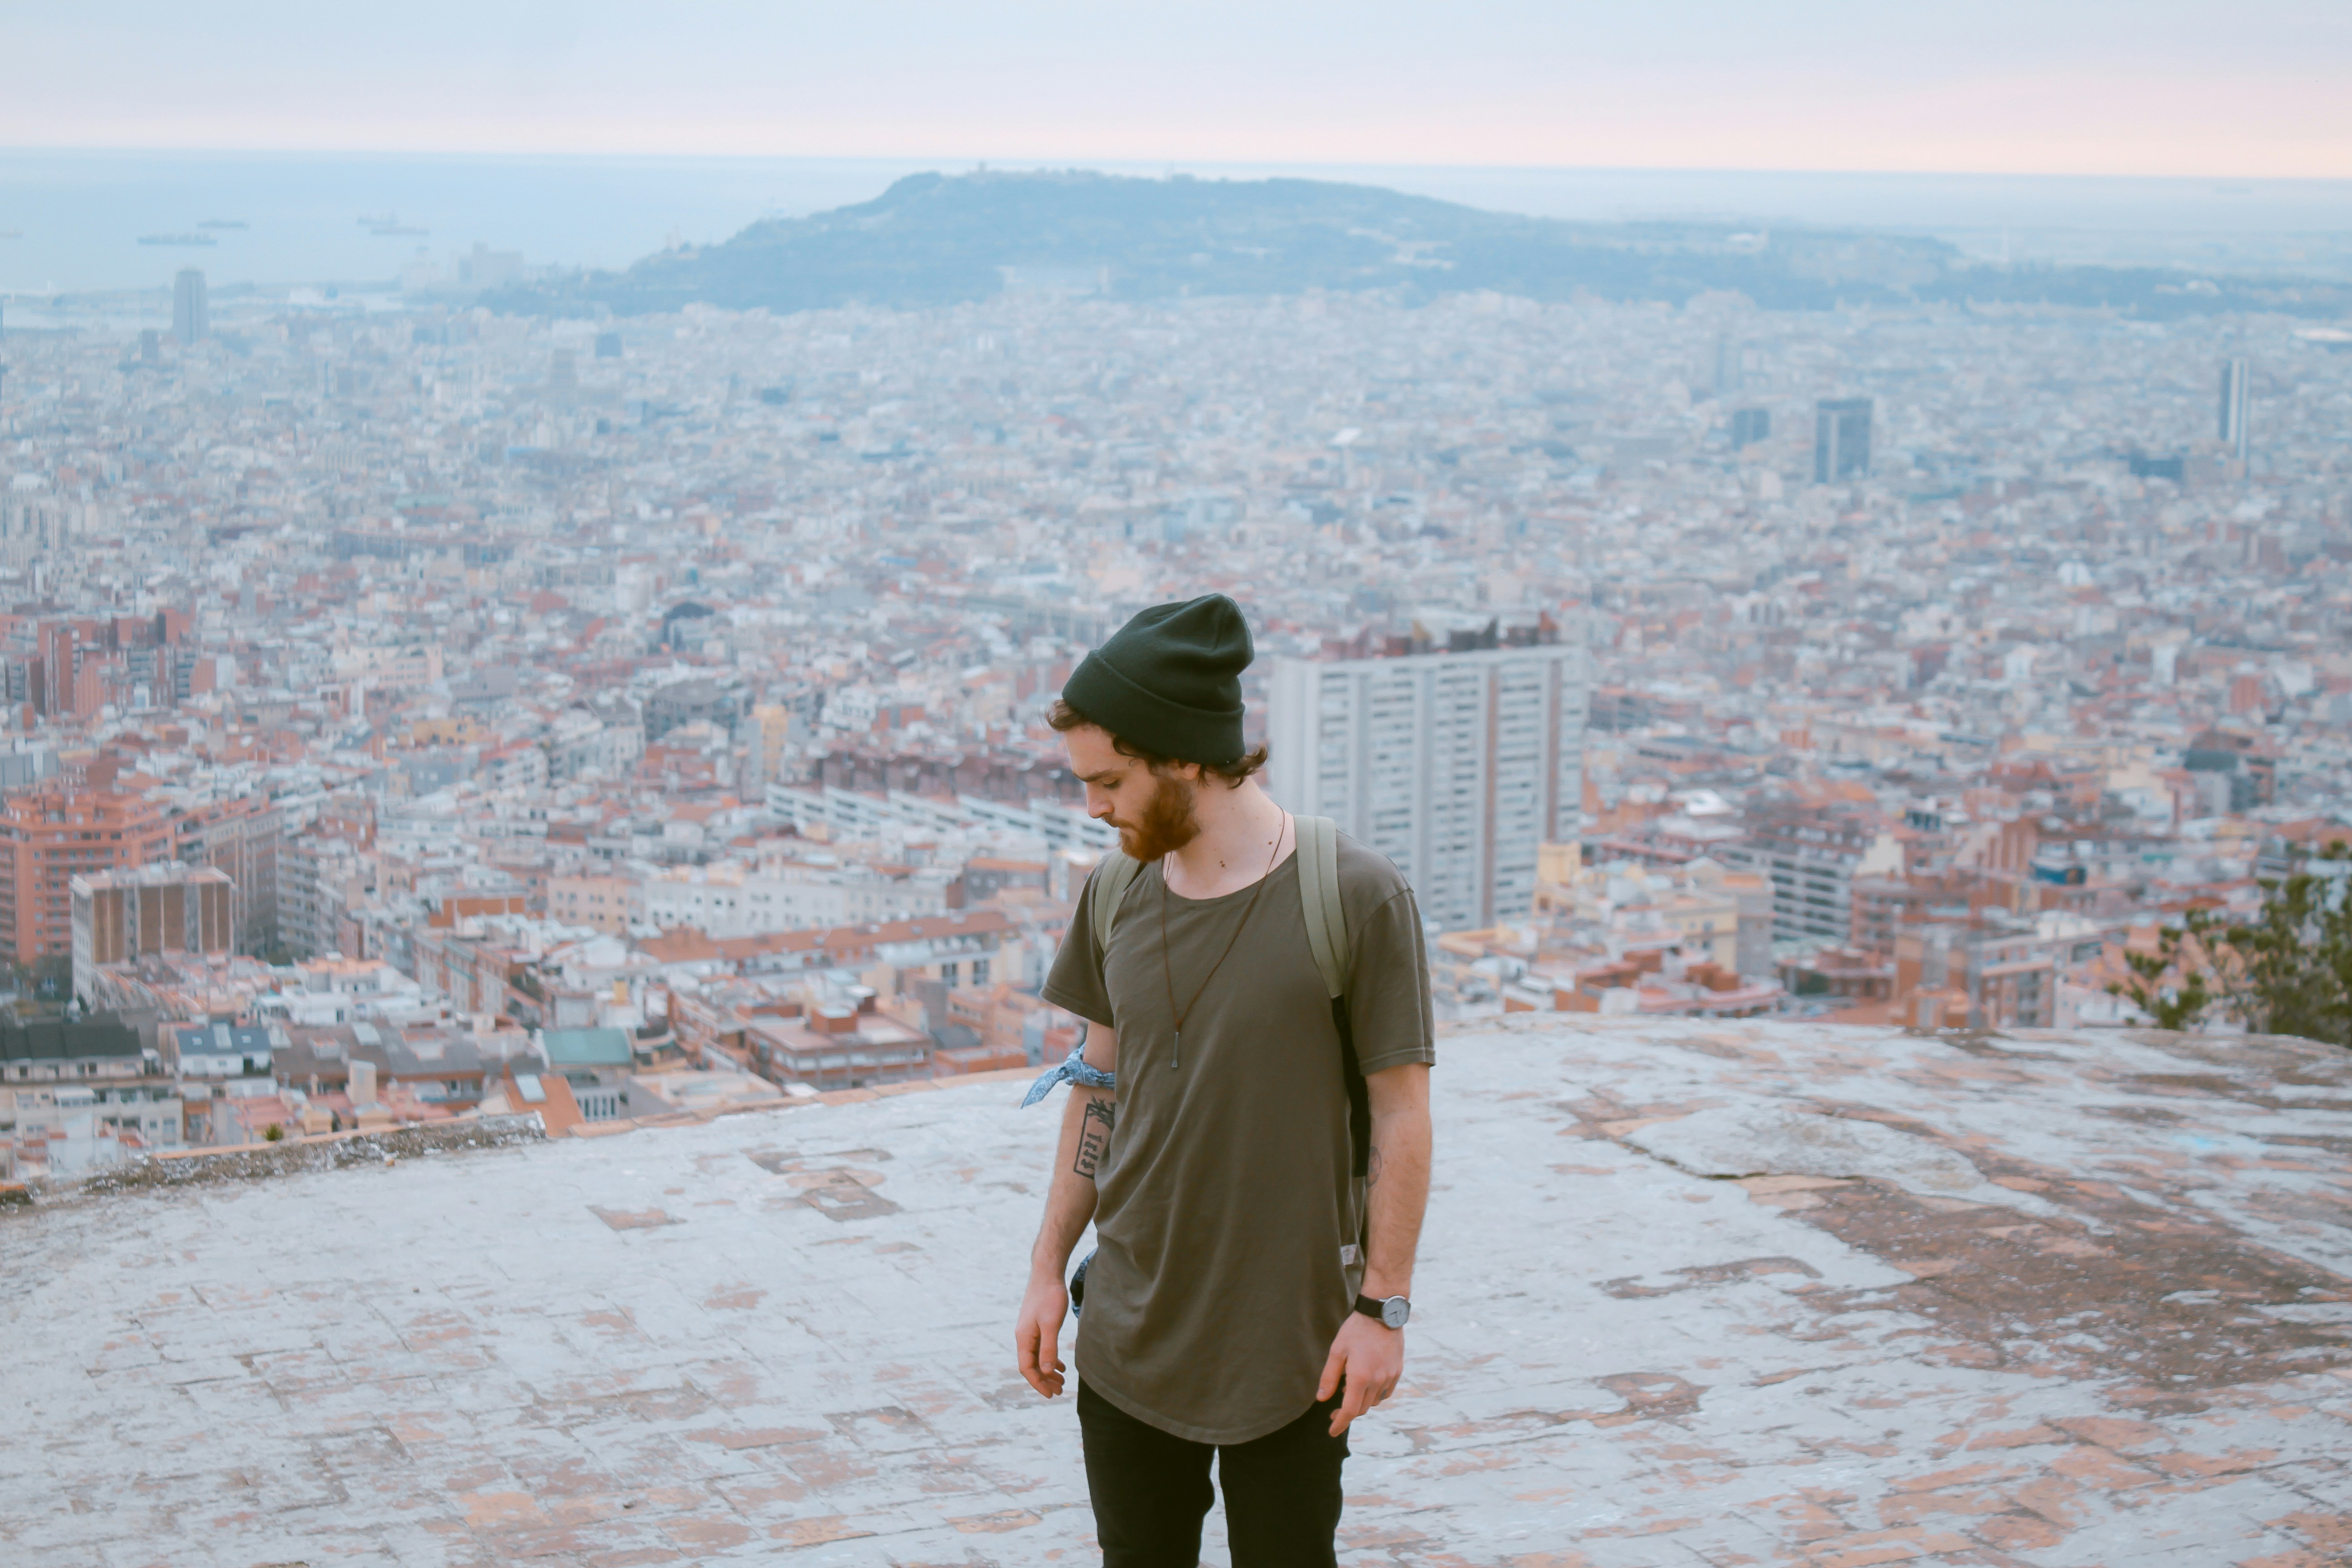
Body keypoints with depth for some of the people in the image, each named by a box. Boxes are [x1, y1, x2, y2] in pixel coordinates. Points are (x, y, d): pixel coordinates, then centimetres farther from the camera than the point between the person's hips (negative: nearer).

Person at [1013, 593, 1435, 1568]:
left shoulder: (1356, 898, -16)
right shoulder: (1117, 893, 1)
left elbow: (1401, 1114, -11)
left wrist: (1383, 1306, -11)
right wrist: (1048, 1268, 10)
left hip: (1290, 1345, -5)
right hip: (1129, 1338, 5)